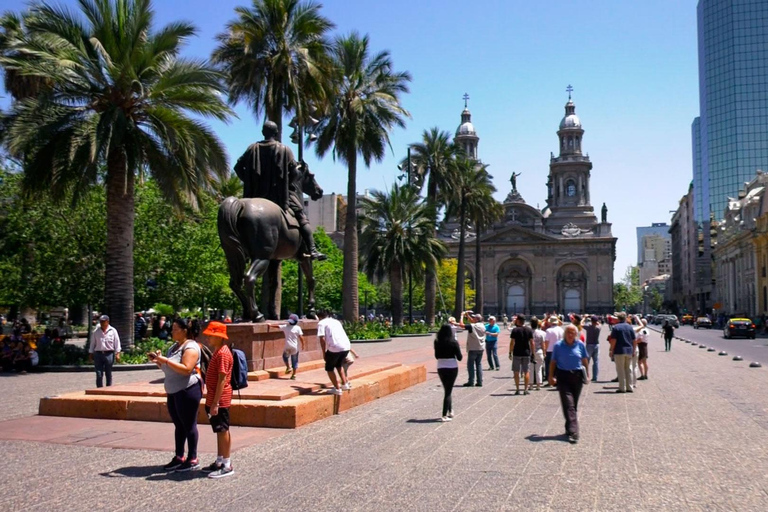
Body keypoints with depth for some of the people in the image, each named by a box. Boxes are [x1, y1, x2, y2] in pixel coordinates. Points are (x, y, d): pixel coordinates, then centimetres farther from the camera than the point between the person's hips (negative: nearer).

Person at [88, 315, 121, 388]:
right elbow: (92, 343, 13)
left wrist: (117, 354, -4)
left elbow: (117, 343, 2)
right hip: (98, 354, 1)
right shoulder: (96, 331, 8)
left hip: (109, 354, -1)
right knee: (99, 374, -2)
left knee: (108, 374, 7)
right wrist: (90, 354, 10)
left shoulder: (113, 331, 3)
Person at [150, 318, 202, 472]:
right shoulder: (174, 346, 17)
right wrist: (158, 360, 5)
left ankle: (193, 460, 3)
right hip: (173, 391, 9)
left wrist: (165, 360, -25)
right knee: (179, 425, 13)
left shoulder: (190, 347, -13)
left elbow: (186, 369, -26)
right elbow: (168, 368, 24)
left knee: (189, 425, -3)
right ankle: (179, 457, 20)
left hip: (187, 390, -9)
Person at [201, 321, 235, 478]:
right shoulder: (217, 351, 13)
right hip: (214, 399, 10)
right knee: (219, 431, 15)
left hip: (220, 400, -10)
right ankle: (219, 462, 24)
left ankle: (227, 465, 5)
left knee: (223, 431, -3)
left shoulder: (223, 353, -18)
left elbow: (222, 379, -22)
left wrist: (215, 403, -23)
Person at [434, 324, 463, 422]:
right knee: (448, 391, 2)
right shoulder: (454, 342, -12)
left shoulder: (437, 342, -3)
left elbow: (436, 356, 7)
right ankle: (444, 415, -2)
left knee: (447, 390, 21)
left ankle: (450, 411, 30)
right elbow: (459, 357, -8)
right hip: (452, 368, -3)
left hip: (441, 368, 3)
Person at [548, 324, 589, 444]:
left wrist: (587, 374, 11)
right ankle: (573, 432, -13)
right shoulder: (558, 346, -2)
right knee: (568, 404, -10)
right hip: (563, 377, -2)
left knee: (574, 405, 12)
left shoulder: (580, 345, 2)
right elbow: (553, 362, 3)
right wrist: (551, 376, 0)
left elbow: (585, 360, 12)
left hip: (577, 376, 3)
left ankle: (570, 428, 29)